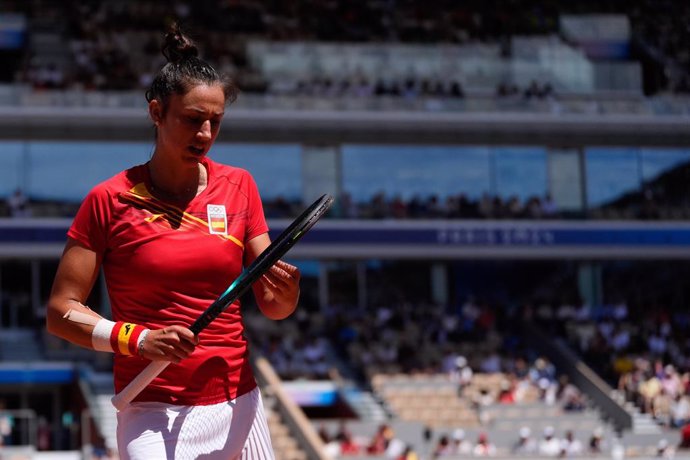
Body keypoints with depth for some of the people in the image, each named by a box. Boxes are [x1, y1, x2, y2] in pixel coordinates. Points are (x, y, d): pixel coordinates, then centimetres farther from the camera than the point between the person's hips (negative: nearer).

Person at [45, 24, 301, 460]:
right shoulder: (110, 200, -3)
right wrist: (139, 340, -18)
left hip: (239, 406, 4)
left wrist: (285, 291, -14)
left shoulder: (239, 186, 7)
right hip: (155, 416, -4)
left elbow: (272, 306, 8)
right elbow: (61, 311, -4)